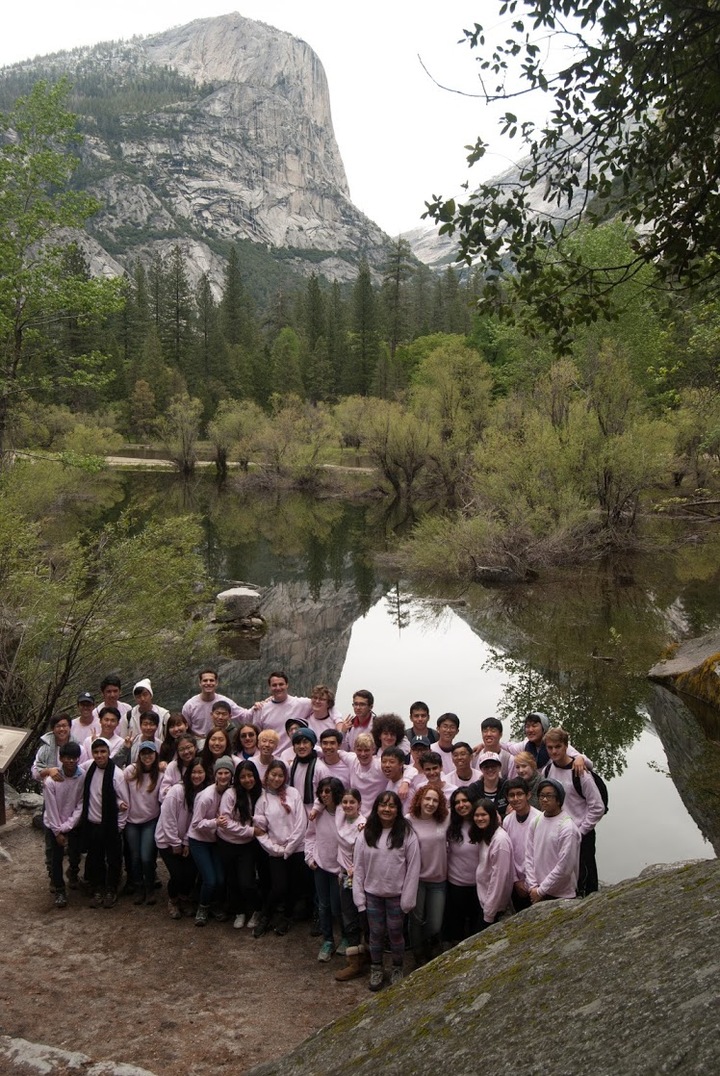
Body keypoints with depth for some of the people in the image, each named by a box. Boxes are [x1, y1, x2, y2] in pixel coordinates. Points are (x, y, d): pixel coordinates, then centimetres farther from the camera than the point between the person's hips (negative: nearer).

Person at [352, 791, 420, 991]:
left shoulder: (407, 835, -12)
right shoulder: (366, 834, -4)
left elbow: (413, 868, -10)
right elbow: (358, 866, -1)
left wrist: (408, 899, -11)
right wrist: (359, 896, -4)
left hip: (396, 894, -2)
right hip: (372, 893, 2)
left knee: (395, 933, 10)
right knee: (375, 933, 13)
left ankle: (397, 969, 32)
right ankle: (376, 969, 33)